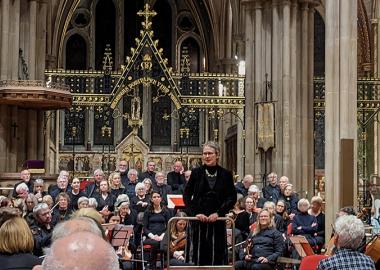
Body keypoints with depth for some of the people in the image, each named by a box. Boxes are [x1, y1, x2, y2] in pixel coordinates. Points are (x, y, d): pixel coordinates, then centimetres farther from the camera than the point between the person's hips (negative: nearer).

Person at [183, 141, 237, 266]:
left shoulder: (226, 174, 4)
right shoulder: (196, 172, 4)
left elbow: (232, 198, 2)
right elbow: (186, 195, 3)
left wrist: (218, 213, -10)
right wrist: (195, 213, -10)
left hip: (217, 220, 0)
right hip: (198, 220, 0)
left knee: (216, 254, 0)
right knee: (197, 253, -1)